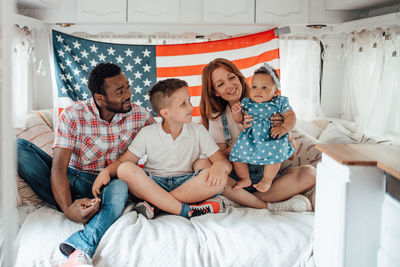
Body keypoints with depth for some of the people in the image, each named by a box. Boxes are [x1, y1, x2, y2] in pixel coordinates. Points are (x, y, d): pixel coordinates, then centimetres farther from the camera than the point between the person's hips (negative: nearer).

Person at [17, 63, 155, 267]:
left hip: (106, 183, 0)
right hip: (70, 179, 0)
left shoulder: (140, 116, -3)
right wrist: (68, 209, -36)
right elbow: (59, 166, -19)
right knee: (19, 148, -22)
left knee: (119, 187, -38)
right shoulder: (73, 116, -12)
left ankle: (81, 249, -57)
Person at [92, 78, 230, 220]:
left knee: (220, 178, -28)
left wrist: (220, 165, -26)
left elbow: (225, 162, -1)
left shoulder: (198, 131, 4)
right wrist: (106, 171, -21)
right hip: (152, 183, 0)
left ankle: (154, 204, -29)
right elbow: (124, 161, 1)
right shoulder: (148, 134, 1)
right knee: (125, 170, -29)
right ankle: (187, 210, -34)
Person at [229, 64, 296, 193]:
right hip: (249, 139, 3)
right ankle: (245, 179, 7)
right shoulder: (246, 102, 8)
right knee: (236, 154, -11)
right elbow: (238, 120, 12)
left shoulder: (280, 102, 1)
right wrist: (236, 112, -11)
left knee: (274, 153, -29)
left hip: (271, 138, -3)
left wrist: (283, 128, -21)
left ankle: (267, 180, -7)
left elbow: (290, 116, -3)